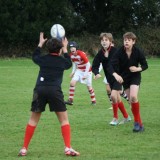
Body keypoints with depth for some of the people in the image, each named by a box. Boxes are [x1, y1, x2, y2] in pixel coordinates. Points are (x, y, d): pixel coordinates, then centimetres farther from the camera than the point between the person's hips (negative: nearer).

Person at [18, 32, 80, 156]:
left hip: (40, 90, 2)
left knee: (33, 119, 11)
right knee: (64, 119, 7)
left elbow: (34, 57, 35)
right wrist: (65, 49, 37)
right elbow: (69, 64, 33)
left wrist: (40, 44, 45)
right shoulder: (62, 61, 8)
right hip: (55, 90, -2)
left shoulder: (43, 59, 11)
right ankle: (68, 148, -3)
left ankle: (24, 149, 8)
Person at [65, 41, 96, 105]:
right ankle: (70, 100, -10)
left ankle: (93, 101, 20)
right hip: (79, 70, 5)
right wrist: (73, 72, 3)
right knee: (72, 82, -12)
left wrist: (85, 74, -21)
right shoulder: (71, 55, -6)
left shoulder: (82, 54, -26)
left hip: (86, 71, -5)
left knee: (89, 86, 2)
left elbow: (88, 64, -20)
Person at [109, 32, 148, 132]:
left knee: (133, 97, -23)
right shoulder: (119, 52, -16)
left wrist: (138, 69, -25)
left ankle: (137, 122, -12)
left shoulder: (138, 52, -15)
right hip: (124, 78, 2)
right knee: (131, 101, 3)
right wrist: (116, 75, -42)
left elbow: (145, 65, -4)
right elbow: (112, 65, -24)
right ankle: (139, 124, 14)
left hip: (135, 76, -2)